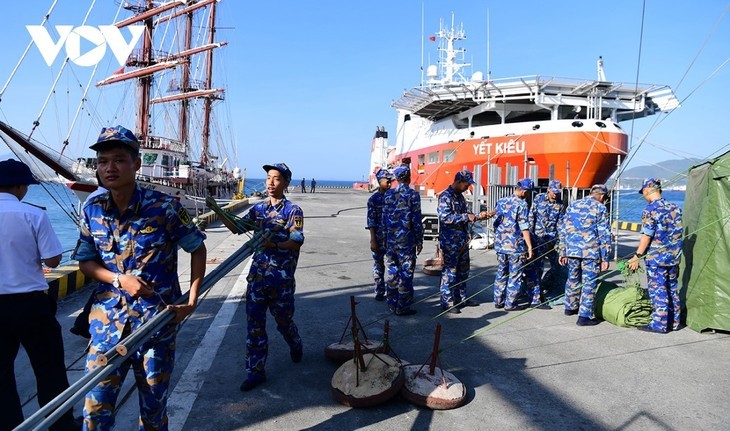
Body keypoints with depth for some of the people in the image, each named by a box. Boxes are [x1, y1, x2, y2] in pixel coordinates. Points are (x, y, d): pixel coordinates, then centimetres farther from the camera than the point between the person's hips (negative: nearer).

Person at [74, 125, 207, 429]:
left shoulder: (164, 207, -12)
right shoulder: (92, 211, -1)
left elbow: (197, 249, -2)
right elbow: (85, 262, 7)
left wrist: (191, 301, -9)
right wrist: (120, 279, -13)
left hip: (157, 319, -2)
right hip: (107, 319, 3)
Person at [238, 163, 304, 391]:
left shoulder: (292, 210, -7)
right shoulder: (259, 208, 9)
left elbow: (297, 240, -17)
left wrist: (274, 245, -34)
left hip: (281, 278, -4)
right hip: (257, 275, 4)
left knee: (283, 320, 12)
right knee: (255, 323, 4)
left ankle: (295, 345, 45)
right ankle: (255, 371, 15)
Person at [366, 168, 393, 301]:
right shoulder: (374, 199, -3)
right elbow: (371, 222, -5)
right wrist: (373, 240, -10)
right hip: (379, 237, -3)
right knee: (378, 264, 6)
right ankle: (380, 292, 16)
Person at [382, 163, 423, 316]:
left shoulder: (388, 194, 5)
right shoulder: (413, 195, -10)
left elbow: (384, 218, 9)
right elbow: (416, 220, -9)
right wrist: (419, 241, -1)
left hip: (391, 240, 5)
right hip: (406, 241, -5)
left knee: (391, 271, 13)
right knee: (406, 273, 2)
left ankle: (392, 303, 23)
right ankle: (402, 307, 7)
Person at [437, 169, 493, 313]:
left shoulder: (460, 196, 14)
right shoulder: (445, 197, -14)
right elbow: (445, 217, -24)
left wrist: (478, 216, 7)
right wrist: (466, 217, -22)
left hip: (463, 241, 9)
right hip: (450, 242, -9)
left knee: (463, 272, 16)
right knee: (449, 272, -2)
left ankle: (461, 298, 28)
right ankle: (447, 302, 7)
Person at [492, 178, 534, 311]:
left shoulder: (500, 202, 6)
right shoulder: (521, 204, -12)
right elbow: (524, 228, -15)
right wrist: (530, 247, -12)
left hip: (500, 244, 6)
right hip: (516, 246, -6)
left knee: (501, 273, 16)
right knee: (515, 275, 5)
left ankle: (498, 301, 22)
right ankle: (510, 304, 9)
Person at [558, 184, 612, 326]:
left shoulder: (572, 205, 12)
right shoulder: (600, 208, -2)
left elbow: (562, 230, 13)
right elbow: (604, 234, -6)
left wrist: (562, 251, 17)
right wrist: (605, 258, -3)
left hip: (572, 249, 5)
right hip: (590, 251, -5)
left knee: (572, 278, 21)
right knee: (589, 283, 2)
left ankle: (570, 307, 36)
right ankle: (584, 316, 3)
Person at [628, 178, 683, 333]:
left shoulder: (650, 210, -14)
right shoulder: (674, 208, 7)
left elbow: (647, 236, -17)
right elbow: (678, 233, 11)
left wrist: (637, 256, -13)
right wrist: (674, 251, 20)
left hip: (656, 257, -7)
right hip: (674, 256, 7)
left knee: (658, 290, 0)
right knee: (672, 288, 15)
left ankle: (659, 324, 6)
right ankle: (674, 322, 24)